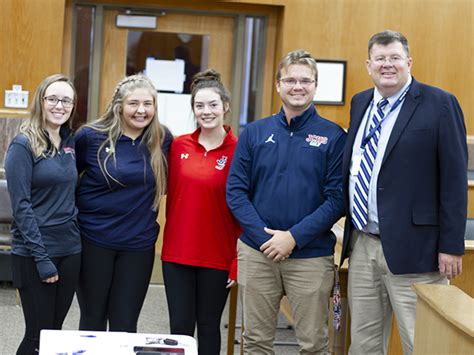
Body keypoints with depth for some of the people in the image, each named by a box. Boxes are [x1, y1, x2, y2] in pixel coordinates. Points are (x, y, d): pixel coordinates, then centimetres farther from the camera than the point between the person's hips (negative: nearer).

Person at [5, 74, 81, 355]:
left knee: (55, 329, 11)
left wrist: (77, 240, 6)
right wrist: (42, 257, -18)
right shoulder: (23, 145, -9)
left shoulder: (71, 143, 9)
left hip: (70, 251, 6)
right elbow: (21, 206, -13)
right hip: (34, 254, -6)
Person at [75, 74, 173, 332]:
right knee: (93, 321, 10)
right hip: (94, 240, -1)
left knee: (125, 325, 7)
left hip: (139, 245, 2)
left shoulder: (162, 140, -1)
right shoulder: (91, 136, -7)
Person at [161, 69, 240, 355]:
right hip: (177, 254, 3)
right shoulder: (179, 146, 3)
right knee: (180, 327, 8)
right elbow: (172, 195, 11)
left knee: (209, 326, 11)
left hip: (217, 257, -2)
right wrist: (174, 236, 3)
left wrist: (238, 262, -9)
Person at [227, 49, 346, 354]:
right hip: (256, 252, 2)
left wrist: (295, 237, -15)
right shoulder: (255, 133, 6)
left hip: (311, 256, -2)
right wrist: (264, 236, -10)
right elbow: (236, 191, 2)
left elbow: (337, 198, -6)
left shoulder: (333, 136, -1)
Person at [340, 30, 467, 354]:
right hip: (361, 245, 6)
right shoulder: (360, 103, 13)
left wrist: (451, 246, -12)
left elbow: (454, 179, -9)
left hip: (411, 248, -6)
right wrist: (349, 230, 14)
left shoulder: (439, 104, -7)